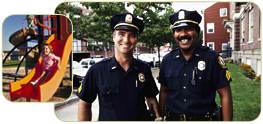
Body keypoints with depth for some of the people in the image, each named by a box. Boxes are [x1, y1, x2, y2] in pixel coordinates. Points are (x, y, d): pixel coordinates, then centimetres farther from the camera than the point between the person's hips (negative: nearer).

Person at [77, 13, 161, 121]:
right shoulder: (97, 70, -15)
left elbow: (151, 98, 2)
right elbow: (84, 103, -7)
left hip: (142, 119, 3)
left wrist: (158, 117, -10)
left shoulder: (144, 68, -8)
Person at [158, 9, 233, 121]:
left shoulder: (212, 57, -11)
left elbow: (225, 95, -10)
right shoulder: (167, 60, -2)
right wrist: (161, 116, 6)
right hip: (172, 118, 3)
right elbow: (164, 91, 6)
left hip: (204, 118, -2)